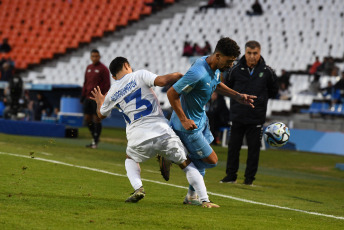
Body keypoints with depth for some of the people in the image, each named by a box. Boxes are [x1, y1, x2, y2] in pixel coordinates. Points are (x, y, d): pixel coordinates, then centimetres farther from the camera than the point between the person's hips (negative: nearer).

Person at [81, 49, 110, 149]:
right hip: (88, 97, 7)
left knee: (97, 119, -5)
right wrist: (83, 96, 16)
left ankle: (95, 141, 0)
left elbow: (107, 85, -7)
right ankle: (94, 137, 22)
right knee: (87, 119, 7)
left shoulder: (103, 69, -4)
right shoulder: (88, 68, 15)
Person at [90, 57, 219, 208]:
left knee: (131, 159, 34)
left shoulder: (112, 93, 15)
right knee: (186, 164, 14)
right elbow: (161, 81, -13)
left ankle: (138, 188, 4)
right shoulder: (139, 75, 4)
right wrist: (179, 76, 4)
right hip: (162, 131, -2)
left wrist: (99, 102, 53)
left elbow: (101, 114, 32)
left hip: (138, 138, 2)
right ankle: (205, 200, 2)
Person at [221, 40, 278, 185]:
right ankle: (231, 176, 16)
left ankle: (249, 177, 13)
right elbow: (227, 88, 12)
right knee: (233, 146, 6)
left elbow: (273, 91, 12)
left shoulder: (267, 72, -3)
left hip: (256, 118, -1)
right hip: (237, 116, 1)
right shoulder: (236, 70, -2)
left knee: (254, 148, 3)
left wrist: (260, 98, 6)